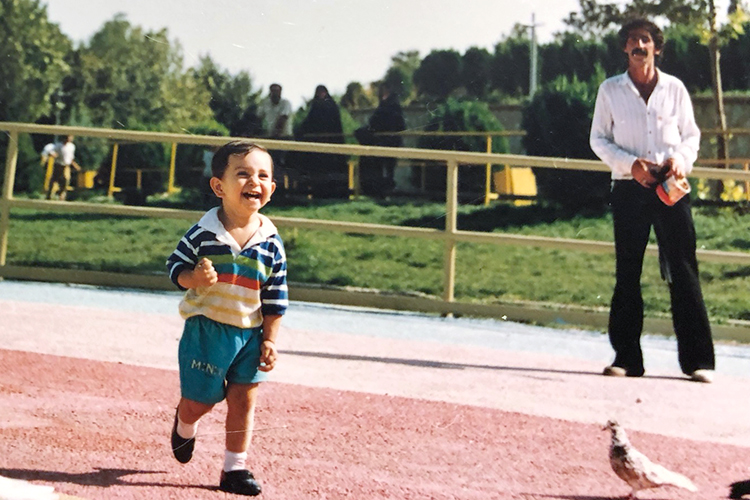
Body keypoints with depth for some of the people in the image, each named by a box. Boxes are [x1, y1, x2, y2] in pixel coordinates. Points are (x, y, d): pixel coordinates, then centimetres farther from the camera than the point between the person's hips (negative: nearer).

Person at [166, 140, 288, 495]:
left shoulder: (271, 243, -4)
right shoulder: (202, 233, -12)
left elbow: (276, 298, 2)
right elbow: (175, 266, -3)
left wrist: (269, 340, -1)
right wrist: (193, 278, -25)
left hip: (249, 335, 2)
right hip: (206, 330, -2)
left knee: (243, 402, 2)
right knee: (200, 400, 6)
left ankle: (235, 468, 15)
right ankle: (184, 426, 42)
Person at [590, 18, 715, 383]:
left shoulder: (674, 88, 8)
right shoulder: (610, 90, 7)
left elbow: (691, 134, 14)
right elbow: (598, 138, 8)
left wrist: (681, 160, -8)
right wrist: (630, 164, -8)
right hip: (629, 188, 0)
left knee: (683, 271, -4)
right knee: (627, 274, 2)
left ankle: (698, 360, -1)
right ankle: (626, 357, 9)